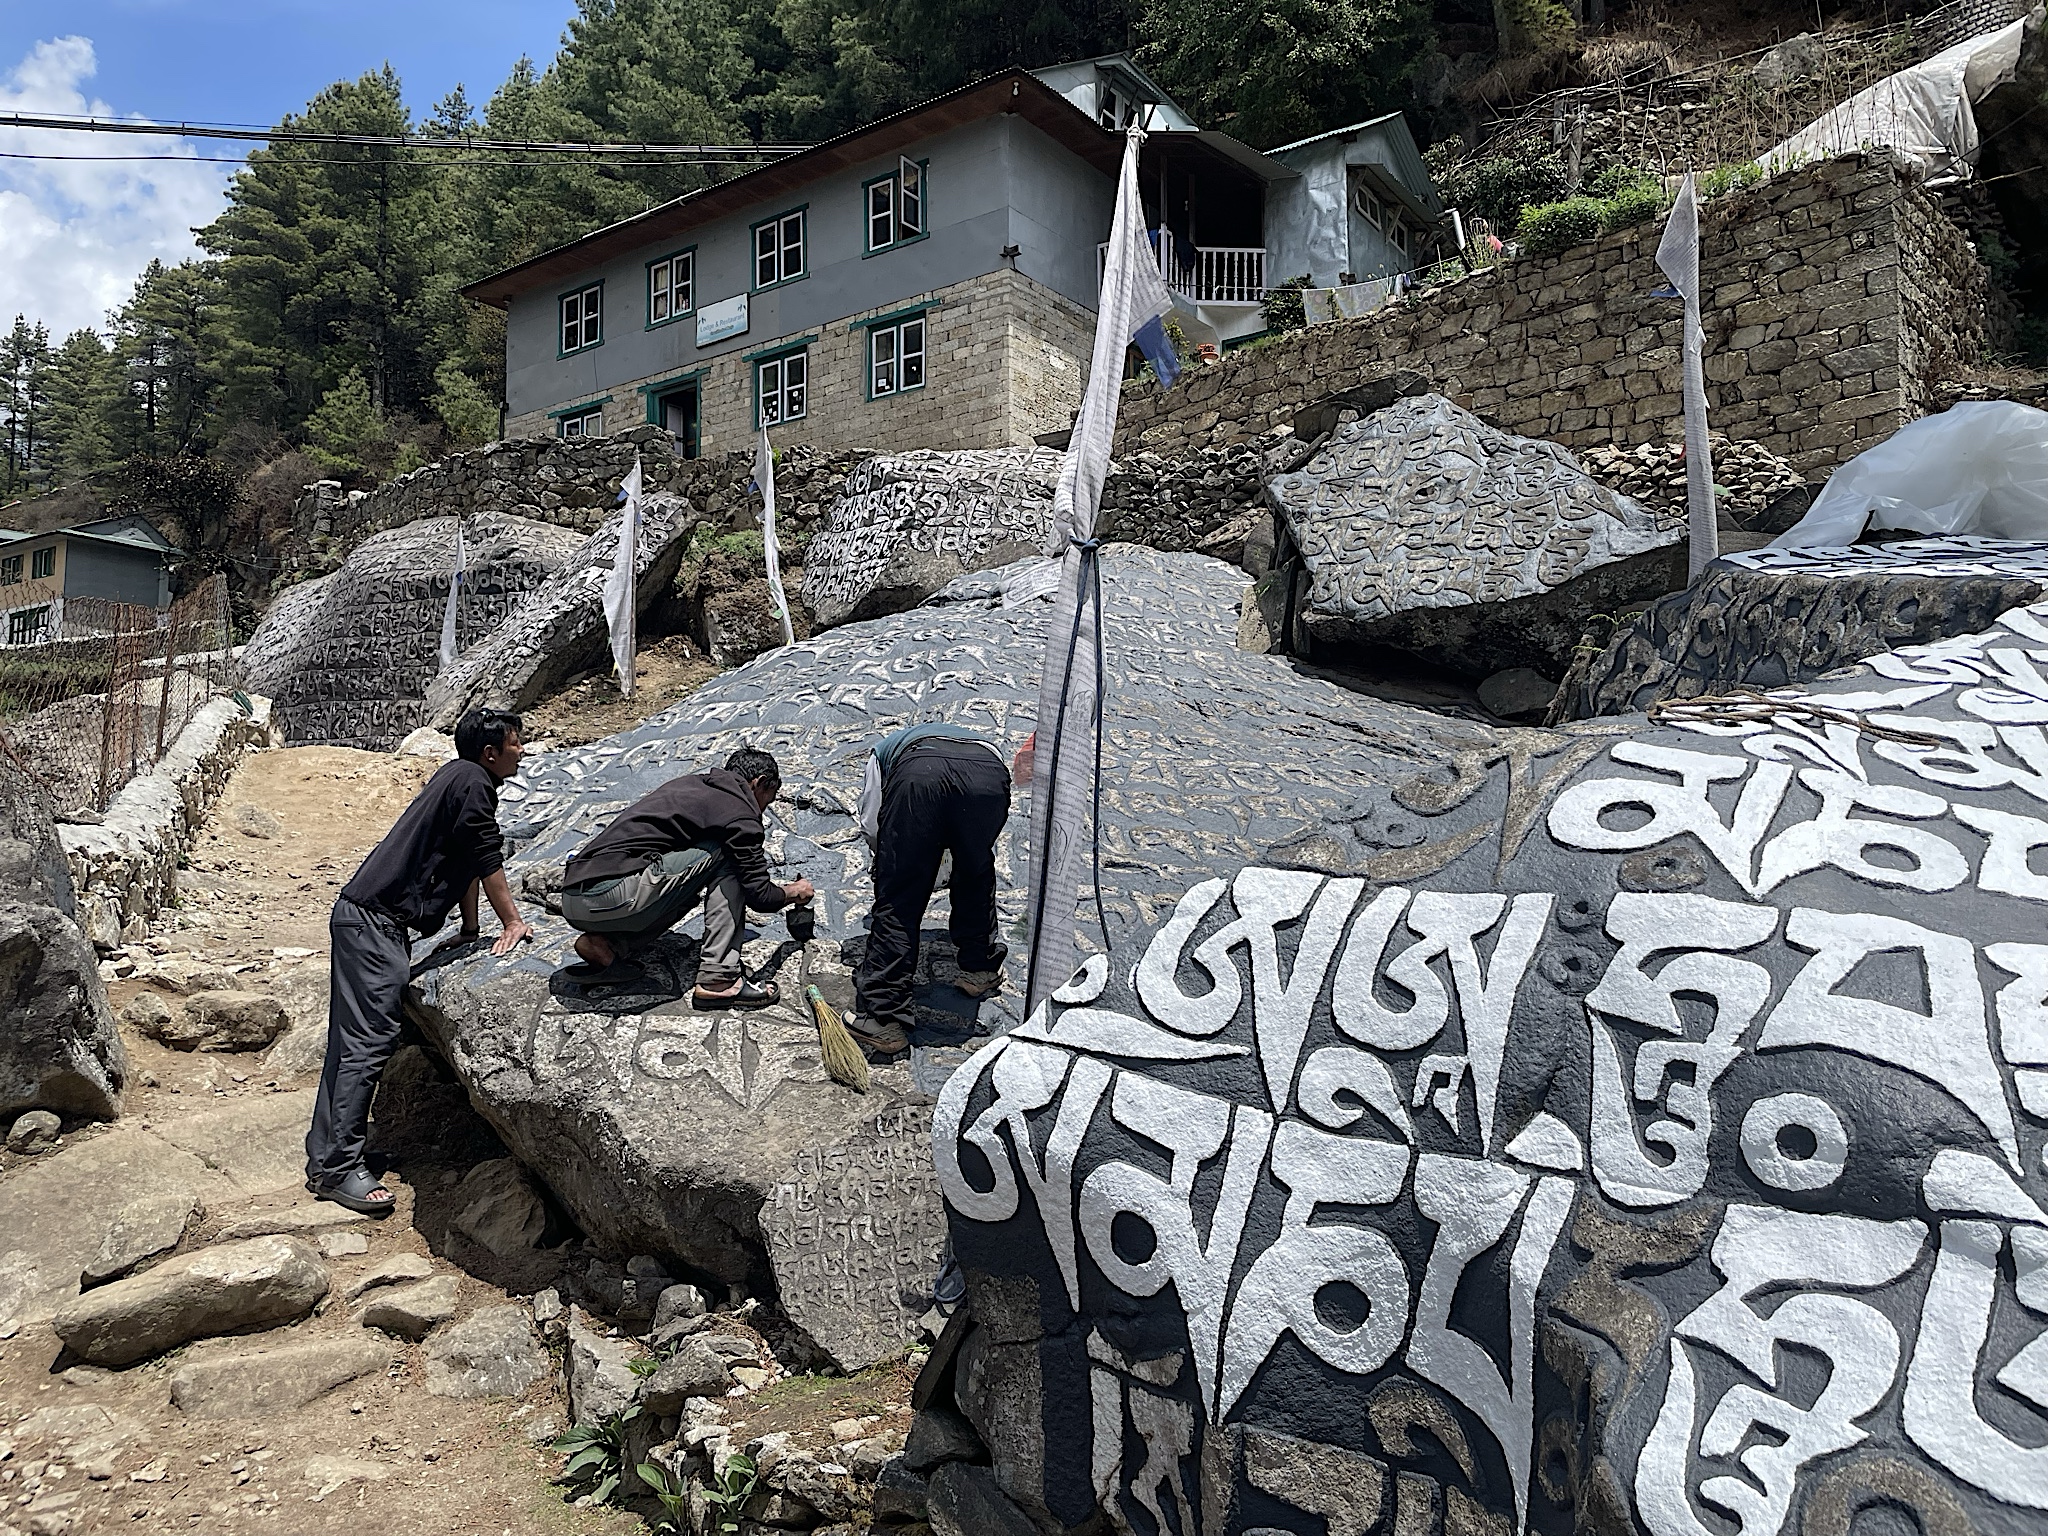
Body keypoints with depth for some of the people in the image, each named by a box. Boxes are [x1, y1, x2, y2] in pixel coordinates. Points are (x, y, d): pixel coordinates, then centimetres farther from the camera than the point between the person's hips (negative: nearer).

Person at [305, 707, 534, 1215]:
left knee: (351, 1041, 13)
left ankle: (324, 1160, 19)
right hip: (373, 921, -11)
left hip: (360, 916, 11)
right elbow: (487, 859, -11)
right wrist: (513, 923, -3)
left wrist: (470, 929, 25)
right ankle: (341, 1168, -8)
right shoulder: (472, 782, -12)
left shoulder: (459, 777, 19)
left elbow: (465, 860, 23)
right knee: (369, 1043, -11)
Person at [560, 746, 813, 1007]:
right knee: (726, 854, 4)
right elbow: (759, 896, 1)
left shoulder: (687, 783, 25)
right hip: (614, 896, -9)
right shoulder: (740, 812, 0)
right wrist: (793, 891, 24)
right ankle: (717, 980, -2)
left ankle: (608, 944, 8)